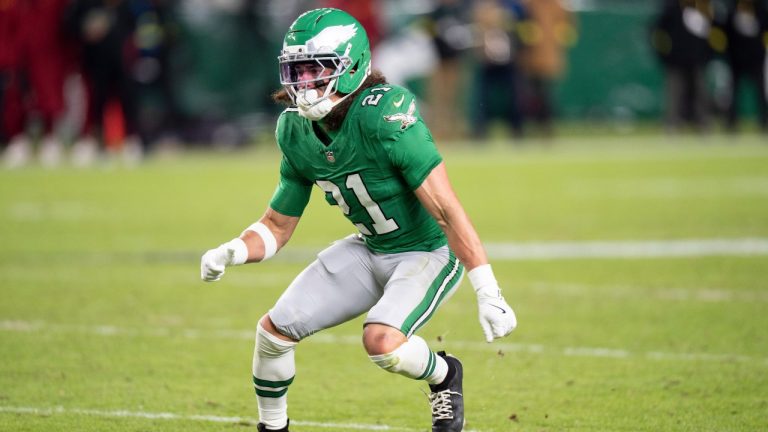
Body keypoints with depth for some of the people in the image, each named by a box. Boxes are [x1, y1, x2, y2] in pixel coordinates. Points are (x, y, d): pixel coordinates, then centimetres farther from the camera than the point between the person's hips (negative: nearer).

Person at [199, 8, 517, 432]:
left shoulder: (384, 118, -29)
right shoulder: (298, 134, -7)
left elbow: (447, 211, -29)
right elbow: (277, 225, 5)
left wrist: (488, 294, -30)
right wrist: (232, 252, -17)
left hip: (428, 252, -7)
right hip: (368, 250, 7)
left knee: (382, 341, -30)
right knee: (274, 330, -2)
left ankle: (443, 374, 4)